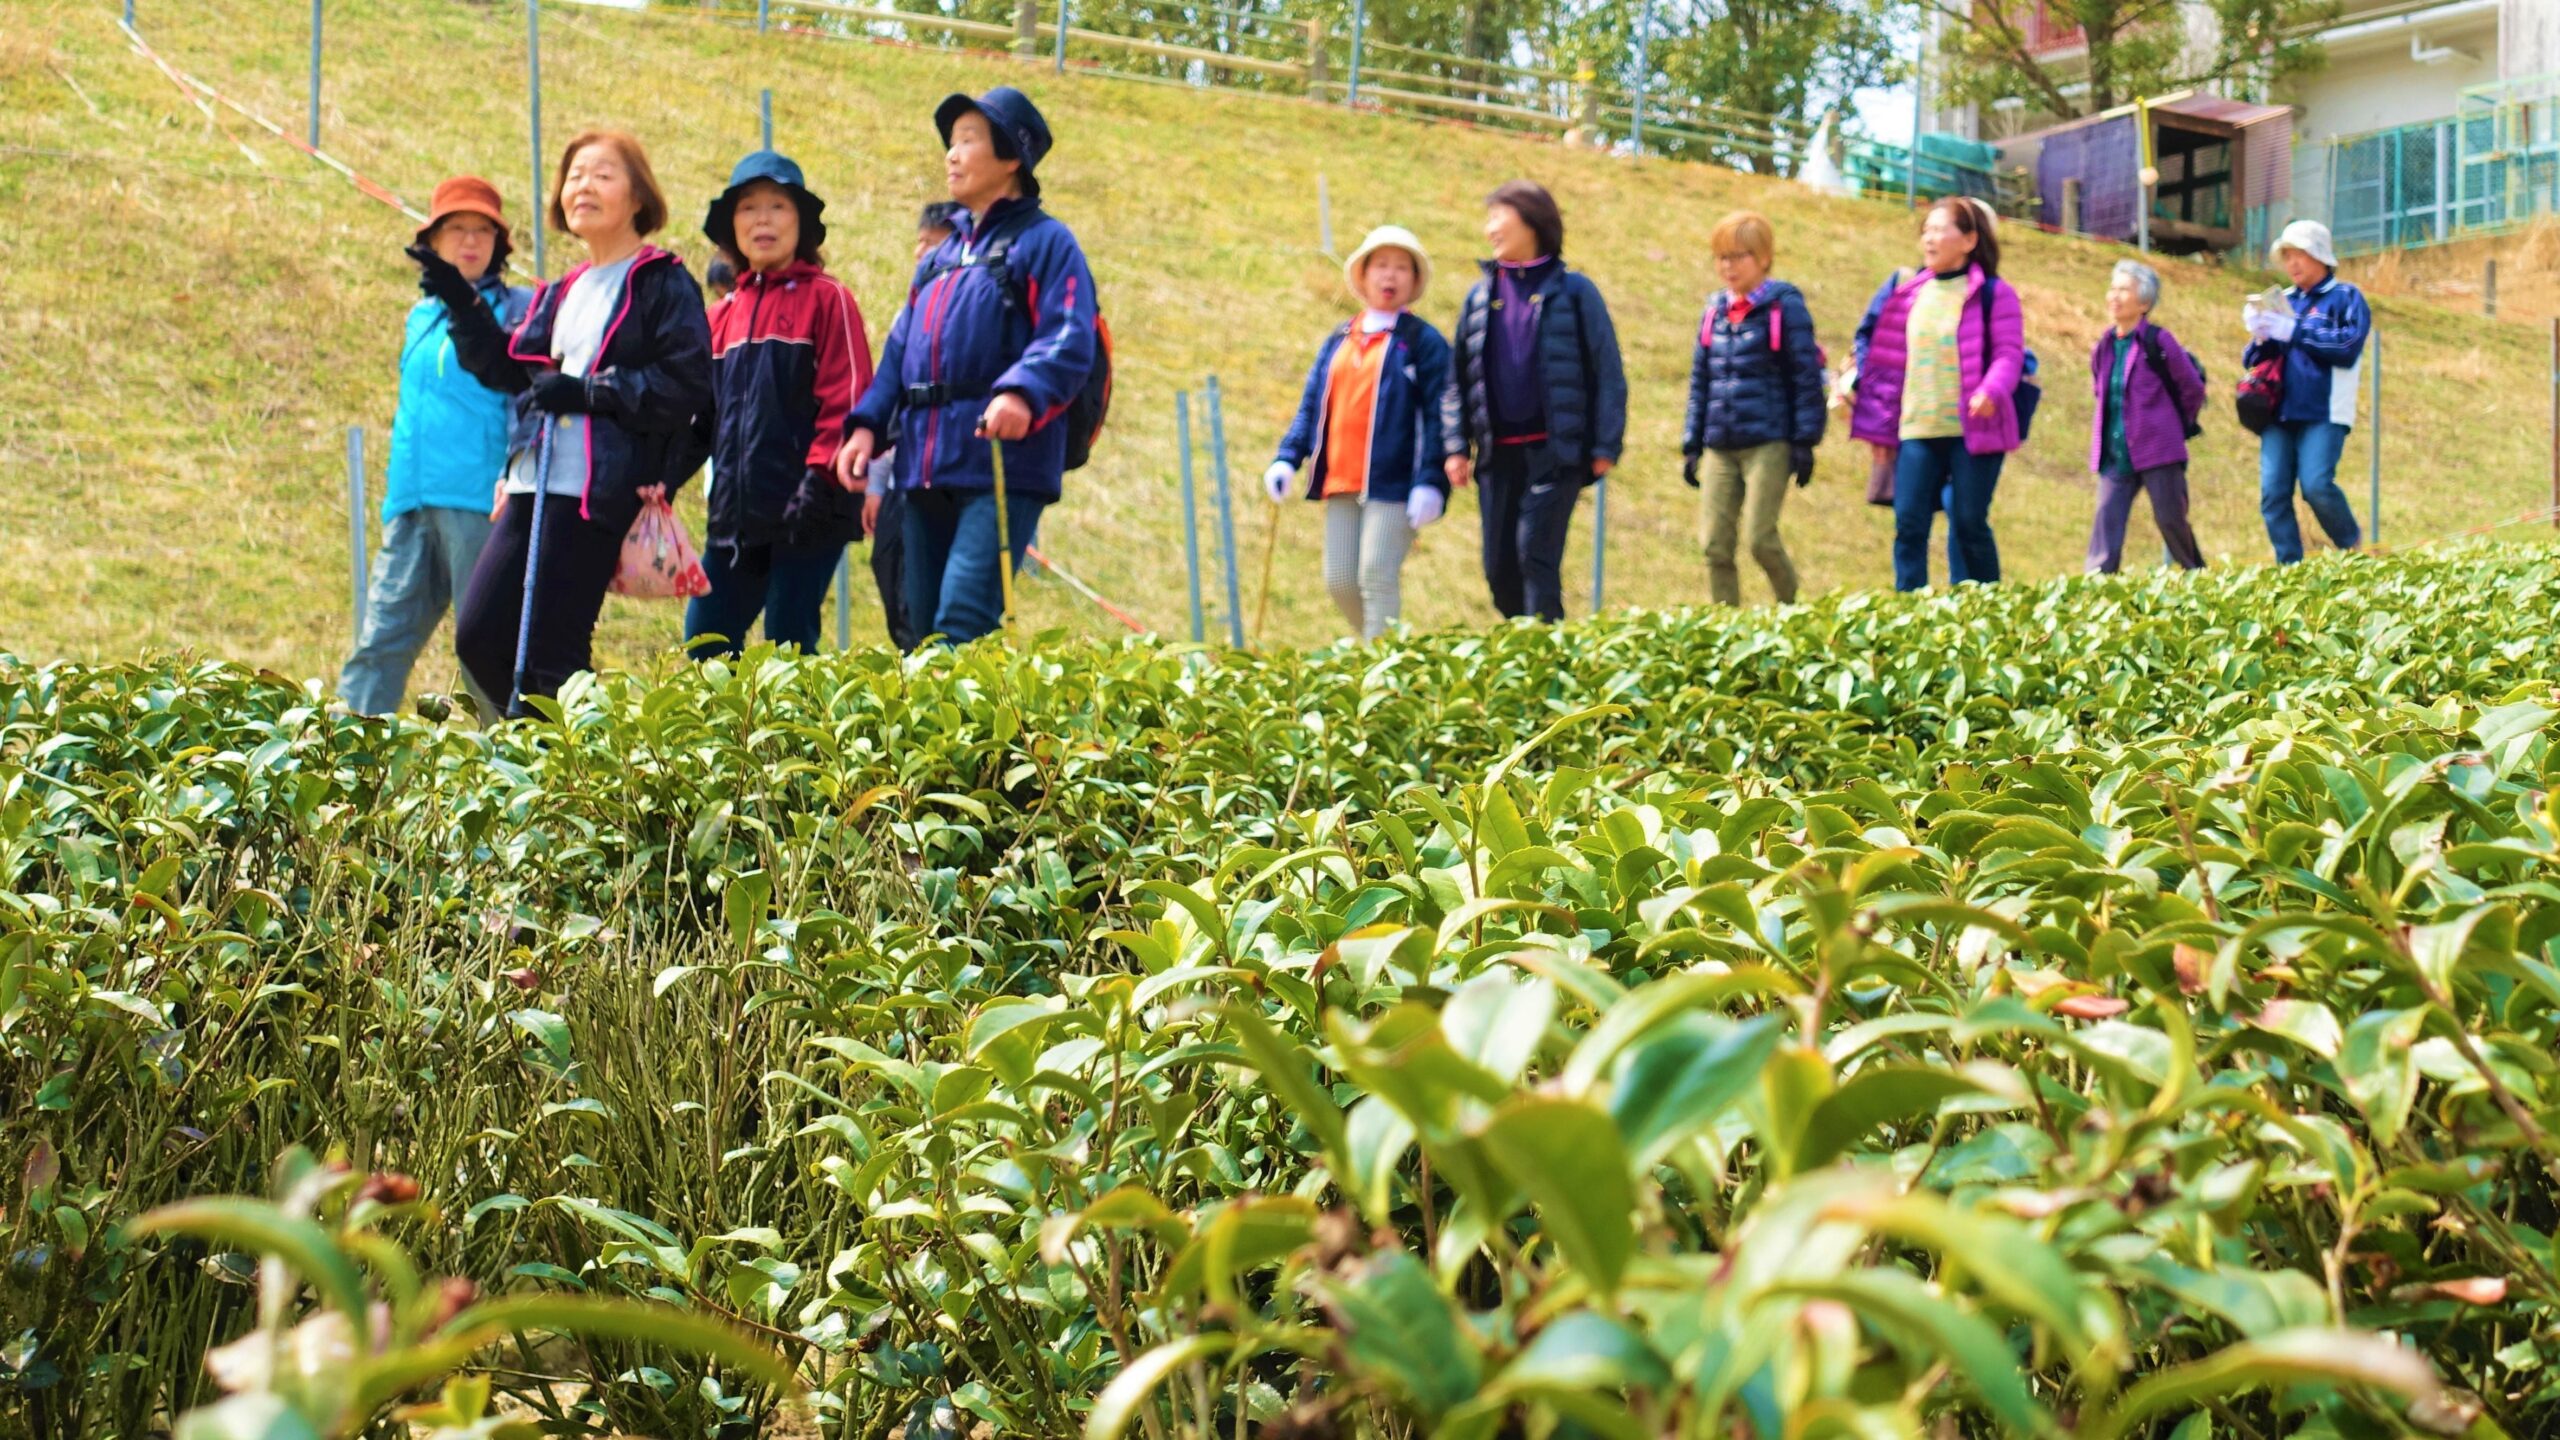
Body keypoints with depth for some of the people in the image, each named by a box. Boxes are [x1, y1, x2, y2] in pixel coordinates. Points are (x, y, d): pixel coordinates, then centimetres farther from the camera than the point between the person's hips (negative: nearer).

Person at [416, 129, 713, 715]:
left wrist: (589, 391, -16)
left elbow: (687, 383, -14)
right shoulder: (562, 293, 20)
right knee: (479, 637, 5)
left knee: (552, 652, -8)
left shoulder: (664, 286, -3)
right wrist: (461, 303, 16)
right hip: (534, 485, 8)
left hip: (601, 491, -8)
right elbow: (509, 370, 25)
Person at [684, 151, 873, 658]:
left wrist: (821, 479, -17)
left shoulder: (827, 299, -2)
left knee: (788, 646, -4)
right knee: (704, 642, 6)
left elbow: (845, 399, -9)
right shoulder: (723, 314, 16)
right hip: (736, 511, 6)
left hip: (805, 512, -6)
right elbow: (702, 411, 20)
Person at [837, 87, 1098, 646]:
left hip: (1003, 464, -8)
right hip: (926, 471, 8)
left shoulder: (1043, 241, 1)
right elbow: (900, 351, 23)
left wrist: (1022, 394, -31)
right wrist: (867, 425, 7)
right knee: (923, 625, 9)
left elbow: (1070, 342, -13)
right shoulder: (939, 259, 23)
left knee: (963, 624, -19)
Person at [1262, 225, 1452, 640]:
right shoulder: (1338, 341, 17)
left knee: (1377, 576, -11)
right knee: (1340, 581, 5)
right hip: (1339, 481, 6)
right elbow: (1311, 405, 18)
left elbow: (1437, 415, -6)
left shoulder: (1424, 342, 0)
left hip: (1392, 482, -6)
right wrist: (1287, 458, 4)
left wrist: (1431, 481, -15)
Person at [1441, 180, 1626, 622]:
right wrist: (1456, 446, 7)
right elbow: (1457, 376, 15)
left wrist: (1606, 445, -7)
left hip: (1555, 452, -5)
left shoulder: (1573, 291, 0)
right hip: (1499, 453, 5)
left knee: (1536, 553, -14)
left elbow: (1607, 371, -1)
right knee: (1499, 567, 6)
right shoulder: (1481, 295, 12)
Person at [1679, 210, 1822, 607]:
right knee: (1716, 545, 0)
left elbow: (1807, 377, -5)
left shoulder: (1785, 306, -3)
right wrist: (1691, 445, 14)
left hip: (1768, 444, -5)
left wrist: (1804, 441, -9)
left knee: (1761, 539, -8)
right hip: (1720, 447, 5)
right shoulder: (1715, 310, 13)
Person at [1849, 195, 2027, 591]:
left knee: (1970, 524, -1)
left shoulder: (1992, 292, 0)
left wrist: (1991, 391, -28)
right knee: (1909, 524, -3)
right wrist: (1881, 426, 13)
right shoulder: (1904, 290, 12)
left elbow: (2009, 353, -7)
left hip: (1974, 429, -4)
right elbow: (1883, 357, 15)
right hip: (1916, 430, 4)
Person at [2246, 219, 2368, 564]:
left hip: (2323, 413, -5)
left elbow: (2349, 345, -11)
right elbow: (2251, 361, 20)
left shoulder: (2345, 297, 6)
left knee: (2316, 486, -18)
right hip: (2279, 411, 5)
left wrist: (2295, 332, -13)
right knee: (2272, 493, -6)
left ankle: (2352, 545, 7)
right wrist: (2260, 339, -3)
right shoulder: (2282, 301, 21)